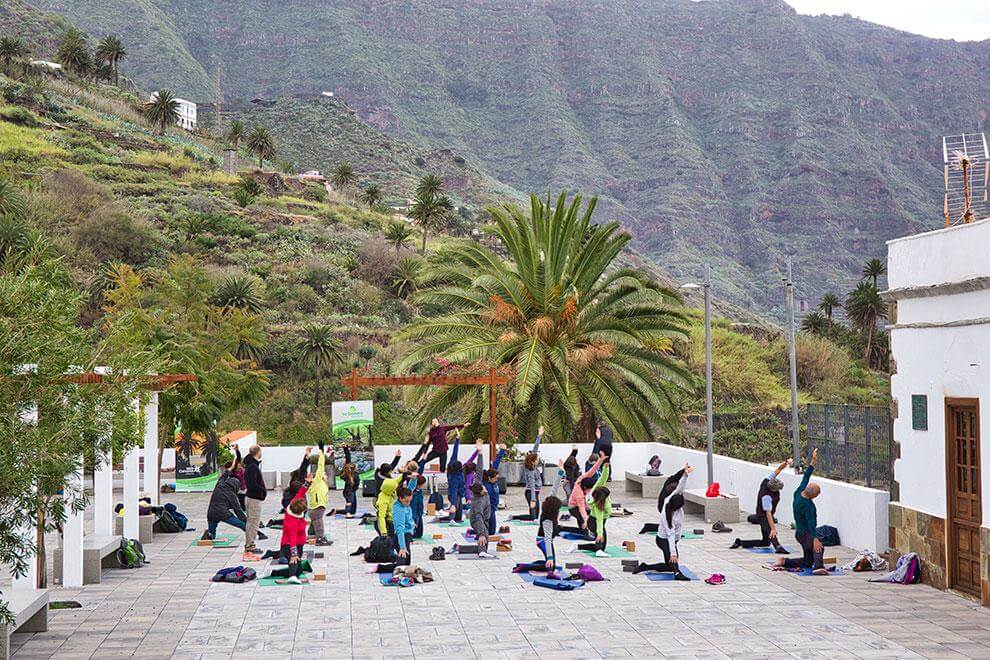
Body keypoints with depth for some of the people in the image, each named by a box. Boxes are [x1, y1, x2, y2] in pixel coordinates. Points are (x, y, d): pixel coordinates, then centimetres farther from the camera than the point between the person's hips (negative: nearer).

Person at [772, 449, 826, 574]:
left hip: (800, 532, 10)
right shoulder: (807, 505, -21)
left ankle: (783, 561, 14)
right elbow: (811, 523, -30)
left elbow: (806, 476, 15)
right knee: (819, 548, -38)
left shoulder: (799, 492, 3)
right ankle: (818, 566, -63)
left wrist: (813, 461, 19)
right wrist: (815, 539, -39)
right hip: (806, 534, -10)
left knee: (808, 562, 18)